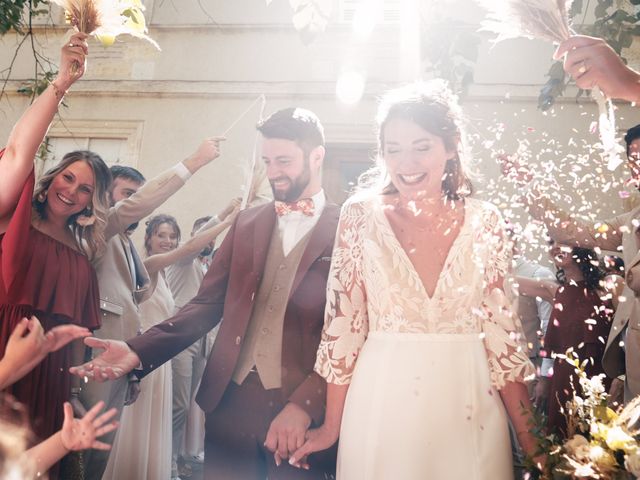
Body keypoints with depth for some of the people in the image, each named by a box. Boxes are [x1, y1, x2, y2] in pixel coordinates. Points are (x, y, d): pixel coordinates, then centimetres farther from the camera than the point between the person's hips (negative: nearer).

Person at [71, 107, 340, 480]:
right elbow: (208, 304, 5)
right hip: (231, 400, 4)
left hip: (305, 410, -3)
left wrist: (305, 405, -21)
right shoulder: (247, 223, 10)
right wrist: (140, 350, -8)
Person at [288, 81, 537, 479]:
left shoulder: (484, 222, -2)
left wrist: (530, 438, 1)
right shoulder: (361, 216, -5)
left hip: (470, 406, 1)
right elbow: (343, 323, -2)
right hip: (381, 402, -1)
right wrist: (332, 426, 0)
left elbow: (500, 328, 1)